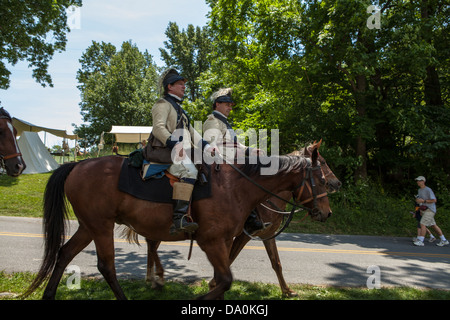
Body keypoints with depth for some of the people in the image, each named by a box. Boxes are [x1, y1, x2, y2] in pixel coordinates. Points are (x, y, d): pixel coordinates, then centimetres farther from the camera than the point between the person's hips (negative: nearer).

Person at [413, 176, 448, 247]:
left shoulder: (428, 190, -15)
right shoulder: (419, 190, 12)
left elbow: (434, 200, -18)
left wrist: (423, 201, -21)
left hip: (430, 210, -9)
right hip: (424, 210, 9)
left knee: (422, 224, -16)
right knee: (434, 225, 13)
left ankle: (420, 241, -14)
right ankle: (444, 241, 23)